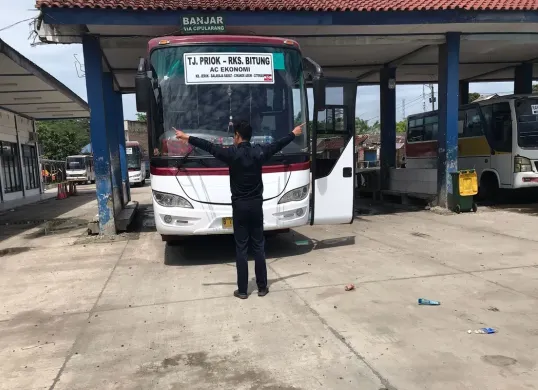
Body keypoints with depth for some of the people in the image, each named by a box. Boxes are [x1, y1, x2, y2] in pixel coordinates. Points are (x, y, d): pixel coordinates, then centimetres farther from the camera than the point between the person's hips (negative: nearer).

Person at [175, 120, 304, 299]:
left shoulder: (232, 153, -11)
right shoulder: (260, 151, 0)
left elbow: (209, 146, -3)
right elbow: (278, 144, 15)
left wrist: (187, 138, 8)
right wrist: (294, 133, 32)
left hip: (240, 206, -3)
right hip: (256, 205, 3)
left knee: (241, 248, 3)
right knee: (259, 247, 10)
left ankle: (242, 290, 9)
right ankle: (262, 287, 17)